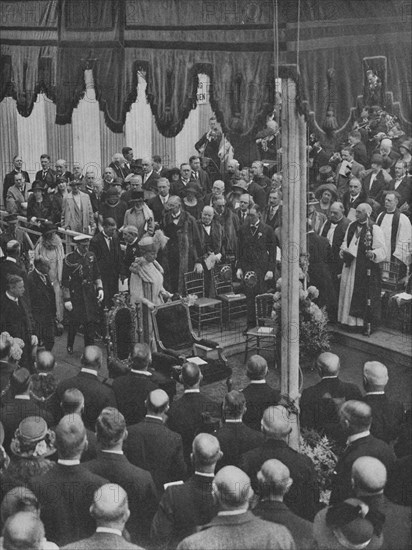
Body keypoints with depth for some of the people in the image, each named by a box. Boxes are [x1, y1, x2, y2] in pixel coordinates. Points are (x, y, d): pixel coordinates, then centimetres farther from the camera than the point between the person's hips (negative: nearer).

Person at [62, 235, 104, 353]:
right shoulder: (69, 259, -11)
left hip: (90, 294, 4)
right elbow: (65, 281, -9)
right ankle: (70, 346, 26)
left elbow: (97, 275, 13)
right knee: (74, 322, 5)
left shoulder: (91, 256, 4)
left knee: (91, 322, 5)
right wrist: (67, 299, -12)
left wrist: (100, 288, -2)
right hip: (75, 295, -4)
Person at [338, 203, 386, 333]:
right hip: (350, 267, 6)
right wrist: (344, 250, 0)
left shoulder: (375, 229, -9)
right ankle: (350, 319, 20)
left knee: (366, 296, -3)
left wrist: (373, 253, -29)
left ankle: (368, 324, 5)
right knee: (349, 292, 9)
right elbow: (345, 242, 20)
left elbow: (382, 250, -10)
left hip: (366, 269, -6)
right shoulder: (351, 226, 8)